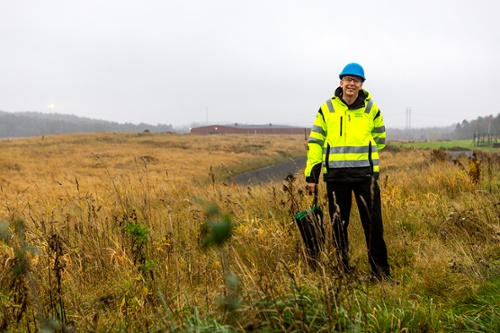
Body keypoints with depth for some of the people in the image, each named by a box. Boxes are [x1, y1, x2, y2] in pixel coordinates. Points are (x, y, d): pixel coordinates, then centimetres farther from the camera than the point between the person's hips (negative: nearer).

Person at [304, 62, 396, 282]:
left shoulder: (371, 109, 4)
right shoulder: (327, 109, 4)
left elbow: (380, 139, 18)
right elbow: (315, 142, 6)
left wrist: (361, 154, 12)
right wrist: (311, 174, 2)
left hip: (365, 174, -1)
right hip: (335, 176, 1)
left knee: (373, 223, -1)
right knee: (338, 225, 8)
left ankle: (380, 271, 9)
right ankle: (343, 270, 22)